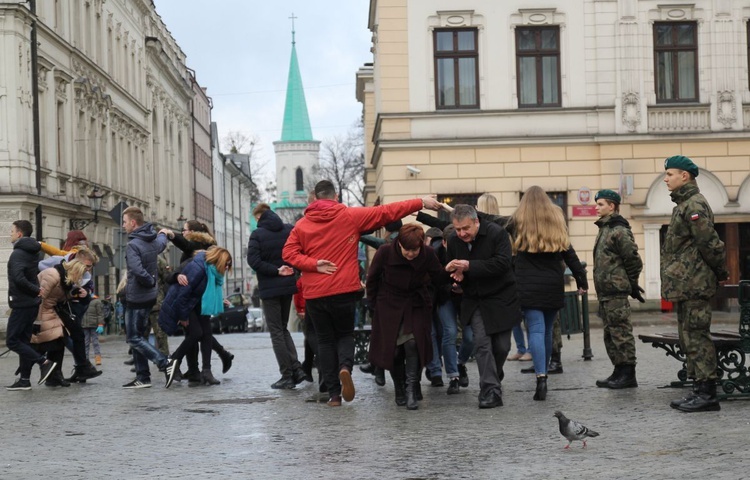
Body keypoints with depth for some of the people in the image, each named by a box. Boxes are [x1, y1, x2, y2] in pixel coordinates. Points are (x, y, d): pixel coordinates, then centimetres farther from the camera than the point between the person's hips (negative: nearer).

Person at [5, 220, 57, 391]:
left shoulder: (18, 253, -15)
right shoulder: (32, 252, 14)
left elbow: (18, 278, -27)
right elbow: (37, 274, 20)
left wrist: (36, 290, -18)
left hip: (22, 304, -9)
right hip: (32, 304, 9)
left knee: (12, 340, -4)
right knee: (24, 340, 12)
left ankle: (44, 362, -12)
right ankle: (24, 379, 13)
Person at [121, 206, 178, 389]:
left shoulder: (133, 245, -20)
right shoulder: (154, 241, 6)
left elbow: (138, 271, -32)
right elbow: (162, 243, 32)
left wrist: (151, 282, -14)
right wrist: (163, 233, 54)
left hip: (137, 298, -8)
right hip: (150, 297, 8)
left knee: (134, 339, -1)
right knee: (138, 336, 15)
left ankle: (165, 363, -13)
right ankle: (142, 377, 15)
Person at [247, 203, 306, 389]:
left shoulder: (257, 235, -9)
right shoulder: (289, 230, 3)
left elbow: (253, 260, -18)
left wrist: (276, 271, -13)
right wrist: (284, 269, 2)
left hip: (269, 288, -5)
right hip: (288, 285, 5)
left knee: (276, 332, 3)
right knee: (283, 328, 18)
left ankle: (287, 375, 0)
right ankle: (296, 369, 5)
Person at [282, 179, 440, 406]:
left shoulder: (302, 224, 4)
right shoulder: (350, 216, -2)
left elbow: (288, 253, -5)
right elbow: (387, 212, 0)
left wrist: (314, 264, -10)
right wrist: (421, 203, 4)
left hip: (314, 294, 1)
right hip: (343, 291, -1)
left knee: (325, 340, 11)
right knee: (345, 334, 17)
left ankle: (334, 393, 5)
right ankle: (345, 367, -15)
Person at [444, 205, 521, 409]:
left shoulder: (497, 233, -16)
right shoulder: (453, 241, -1)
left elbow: (502, 263, -26)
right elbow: (451, 268, 14)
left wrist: (469, 266, -31)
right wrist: (457, 274, -12)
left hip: (501, 299, -3)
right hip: (475, 301, 3)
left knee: (501, 346, 3)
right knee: (482, 344, -11)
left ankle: (493, 381, 29)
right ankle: (491, 392, -12)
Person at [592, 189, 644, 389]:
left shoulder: (619, 230, -12)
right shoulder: (604, 229, 18)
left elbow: (633, 259, -15)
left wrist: (632, 284, -7)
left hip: (616, 291, -10)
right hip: (605, 291, 10)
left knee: (621, 331, -8)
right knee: (610, 333, 13)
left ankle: (628, 374, -5)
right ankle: (619, 371, 20)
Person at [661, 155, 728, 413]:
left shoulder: (694, 205, -14)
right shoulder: (684, 204, 19)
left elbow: (710, 243, -17)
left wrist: (720, 272, -7)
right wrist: (719, 272, 20)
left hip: (693, 285, -11)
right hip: (684, 285, 11)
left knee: (696, 336, -9)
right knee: (689, 338, 13)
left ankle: (707, 394, -6)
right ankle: (700, 390, 18)